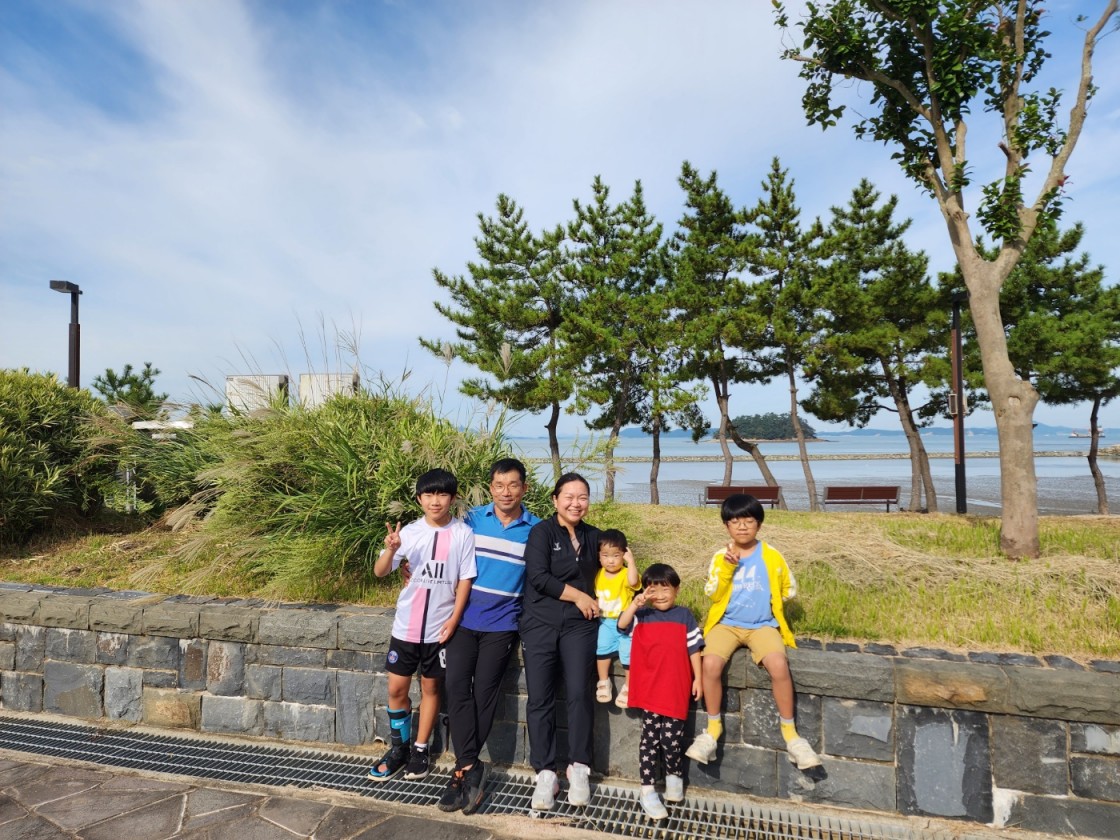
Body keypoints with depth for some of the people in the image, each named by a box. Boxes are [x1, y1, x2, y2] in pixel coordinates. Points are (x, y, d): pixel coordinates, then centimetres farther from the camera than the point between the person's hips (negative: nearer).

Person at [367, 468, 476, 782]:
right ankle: (398, 748, 29)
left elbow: (465, 579, -4)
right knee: (397, 689, 9)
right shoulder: (410, 532, -4)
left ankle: (420, 750, 29)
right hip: (406, 625, 2)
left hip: (440, 627, -2)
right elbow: (380, 572, -6)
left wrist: (454, 619, -9)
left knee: (430, 687, 12)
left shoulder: (463, 534, -9)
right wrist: (391, 550, -26)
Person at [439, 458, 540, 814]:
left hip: (502, 623, -1)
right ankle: (470, 768, 2)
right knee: (456, 684, -8)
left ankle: (463, 768, 18)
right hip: (465, 618, 2)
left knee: (484, 690, 2)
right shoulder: (473, 518, 1)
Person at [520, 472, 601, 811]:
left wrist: (593, 602, 5)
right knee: (540, 699, -1)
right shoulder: (542, 531, -4)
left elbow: (600, 573, 24)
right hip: (540, 624, -2)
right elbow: (539, 577, -14)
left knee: (579, 694, -5)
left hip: (579, 625, 3)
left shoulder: (593, 536, 10)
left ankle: (579, 769, 12)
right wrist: (579, 596, -9)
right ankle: (545, 774, 11)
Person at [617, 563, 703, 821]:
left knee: (672, 738, 1)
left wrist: (698, 677, 4)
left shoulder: (684, 616, 5)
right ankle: (647, 791, 16)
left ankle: (675, 776, 31)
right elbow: (622, 625, -13)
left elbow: (693, 648, 7)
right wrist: (635, 604, -26)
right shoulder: (642, 616, 4)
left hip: (676, 689, 0)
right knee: (650, 737, 4)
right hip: (650, 690, 0)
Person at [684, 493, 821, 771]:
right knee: (711, 663, -27)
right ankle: (713, 727, -3)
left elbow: (789, 589, 15)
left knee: (779, 665, -29)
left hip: (762, 625, 0)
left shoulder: (772, 556, 1)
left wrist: (766, 601, 7)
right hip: (727, 624, 1)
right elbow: (713, 595, -6)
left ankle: (789, 731, -6)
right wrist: (727, 567, -17)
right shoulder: (721, 556, 2)